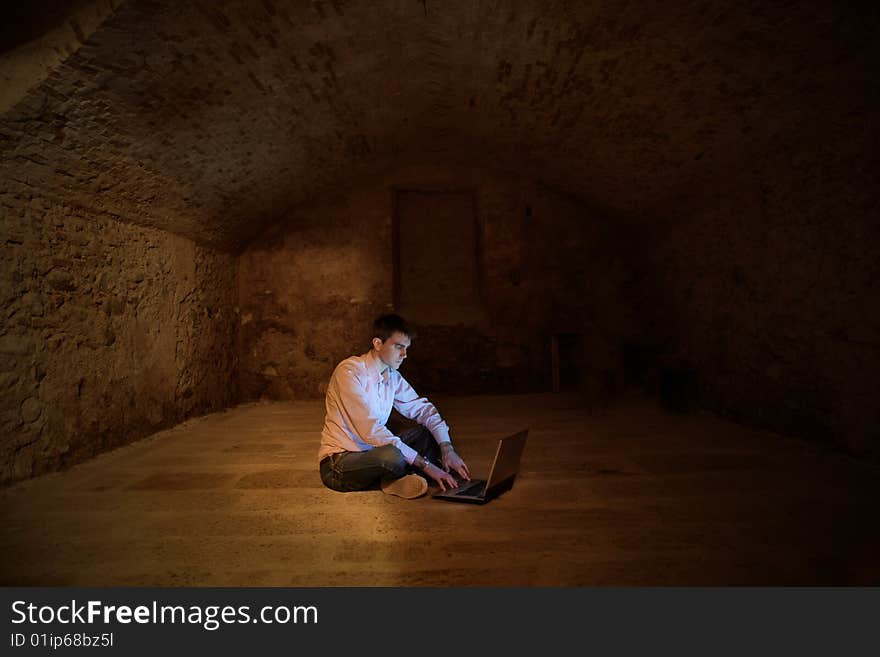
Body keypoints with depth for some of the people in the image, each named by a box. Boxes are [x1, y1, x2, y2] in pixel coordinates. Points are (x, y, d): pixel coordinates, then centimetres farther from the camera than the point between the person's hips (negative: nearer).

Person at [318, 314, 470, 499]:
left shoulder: (392, 376, 4)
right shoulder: (350, 371, -21)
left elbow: (422, 408, 7)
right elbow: (370, 430, -28)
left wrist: (447, 448, -11)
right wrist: (425, 464, -28)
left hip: (372, 451, 8)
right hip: (339, 462, -8)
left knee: (432, 433, 0)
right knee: (393, 456, -36)